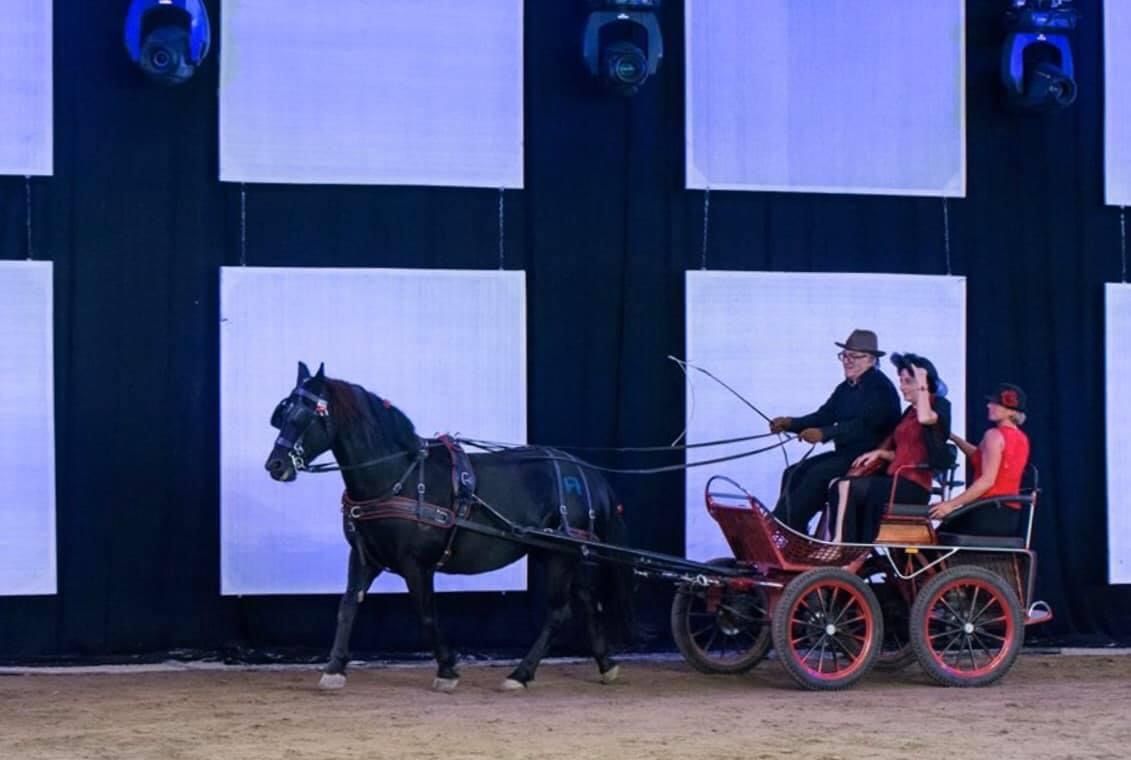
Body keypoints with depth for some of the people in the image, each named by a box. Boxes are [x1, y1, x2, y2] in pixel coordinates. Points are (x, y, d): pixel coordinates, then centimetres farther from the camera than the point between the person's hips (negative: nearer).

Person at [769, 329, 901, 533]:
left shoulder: (881, 388, -13)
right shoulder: (846, 388, 15)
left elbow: (864, 425, -26)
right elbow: (824, 416, 9)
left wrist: (824, 434, -36)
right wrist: (790, 423, -8)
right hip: (845, 454, 9)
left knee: (818, 474, -26)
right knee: (793, 473, -7)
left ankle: (787, 527, -23)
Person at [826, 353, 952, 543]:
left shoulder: (939, 405, 0)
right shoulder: (910, 411, 23)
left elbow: (925, 418, -25)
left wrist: (922, 384, -15)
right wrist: (879, 453, 6)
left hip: (913, 486, -8)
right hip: (895, 481, 8)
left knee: (849, 488, -24)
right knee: (839, 487, -16)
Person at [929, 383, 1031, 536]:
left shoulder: (995, 435, -11)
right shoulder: (1022, 439, 15)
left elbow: (987, 480, -19)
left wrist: (951, 504, -21)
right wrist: (954, 438, 25)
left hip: (989, 511, -9)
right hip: (1011, 516, 9)